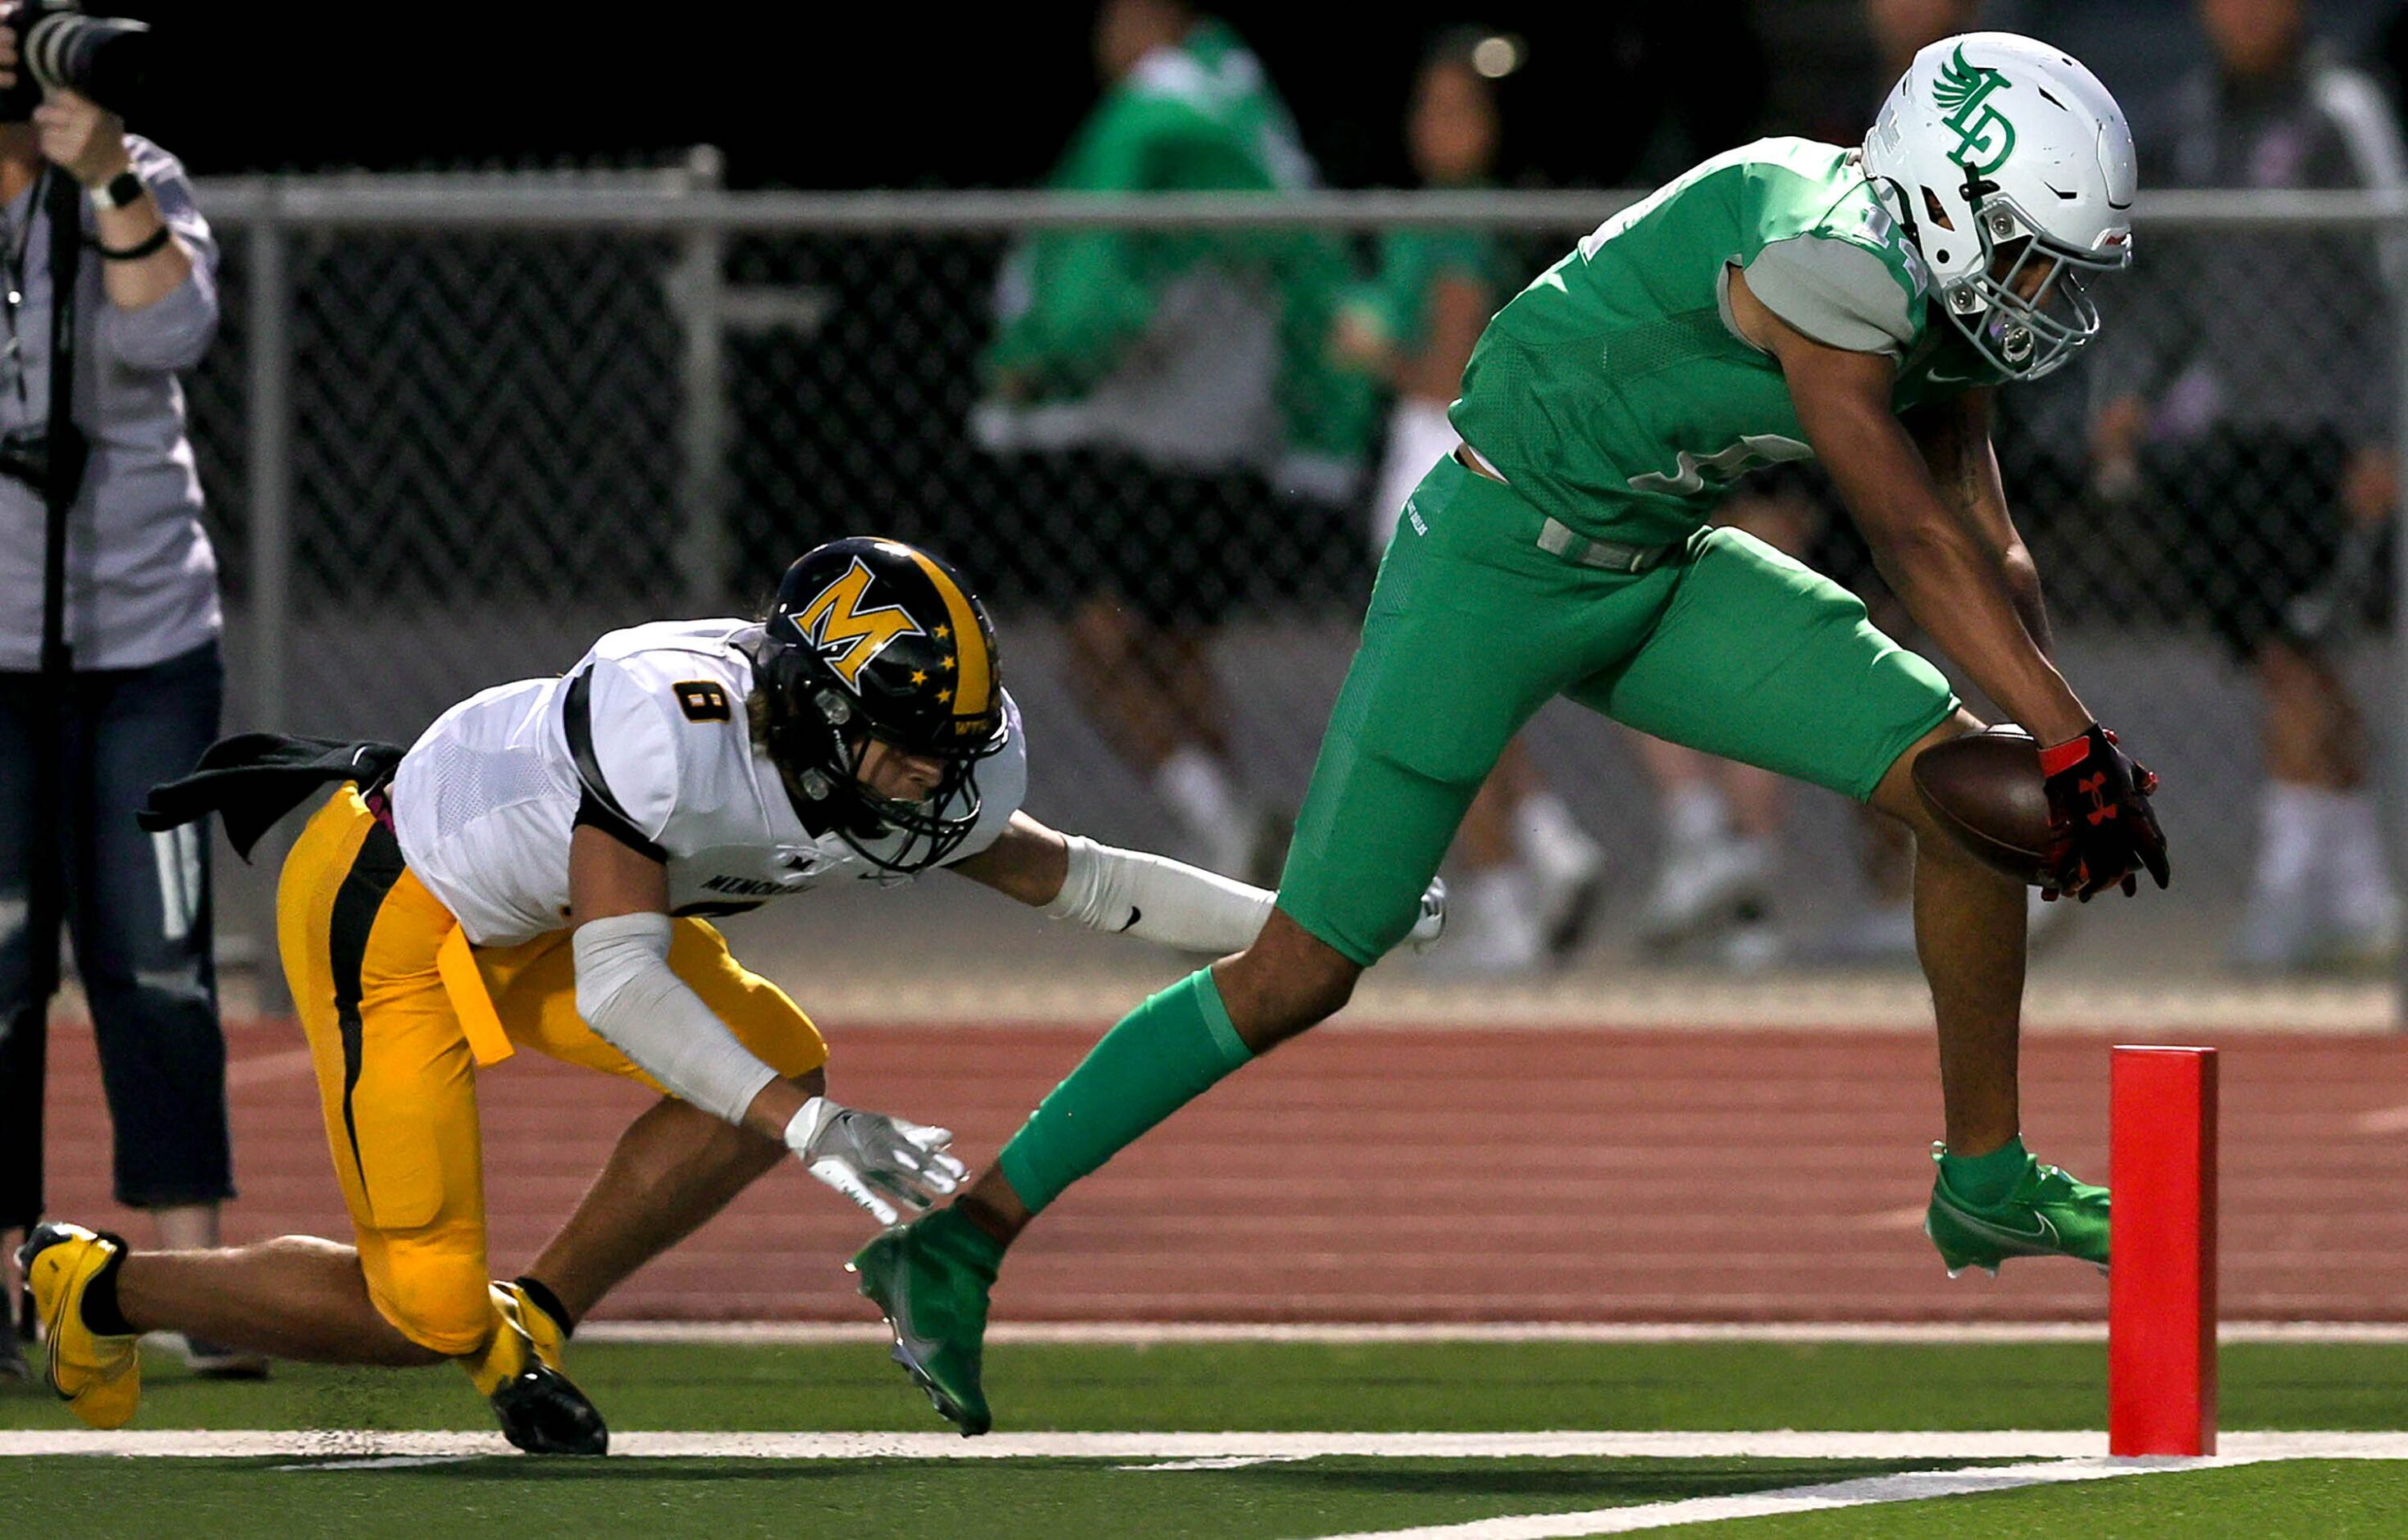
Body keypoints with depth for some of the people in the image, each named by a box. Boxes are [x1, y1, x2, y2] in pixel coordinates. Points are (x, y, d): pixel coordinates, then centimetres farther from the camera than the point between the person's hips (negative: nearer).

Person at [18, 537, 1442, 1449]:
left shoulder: (910, 779, -12)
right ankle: (95, 1287, 10)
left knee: (776, 1065, -9)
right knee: (421, 1314, -9)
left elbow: (1061, 873, 4)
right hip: (390, 907, -8)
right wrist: (811, 1132, -46)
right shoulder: (673, 723, -36)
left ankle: (534, 1323, 6)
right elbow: (618, 986, -39)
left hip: (526, 917, 8)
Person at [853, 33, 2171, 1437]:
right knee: (1308, 966, -6)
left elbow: (1988, 556, 6)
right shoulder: (1830, 270, -27)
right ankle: (962, 1239, 2)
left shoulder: (1937, 296, 2)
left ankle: (1986, 1177, 15)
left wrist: (2060, 754, -6)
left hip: (1660, 576, 9)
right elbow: (1921, 545, -26)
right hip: (1497, 564, -9)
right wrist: (2076, 744, -23)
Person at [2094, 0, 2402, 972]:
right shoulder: (2198, 112, 11)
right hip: (2224, 433, 6)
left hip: (2325, 438, -6)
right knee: (2289, 664, 6)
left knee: (2290, 656, -12)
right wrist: (2134, 389, 10)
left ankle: (2289, 887, -11)